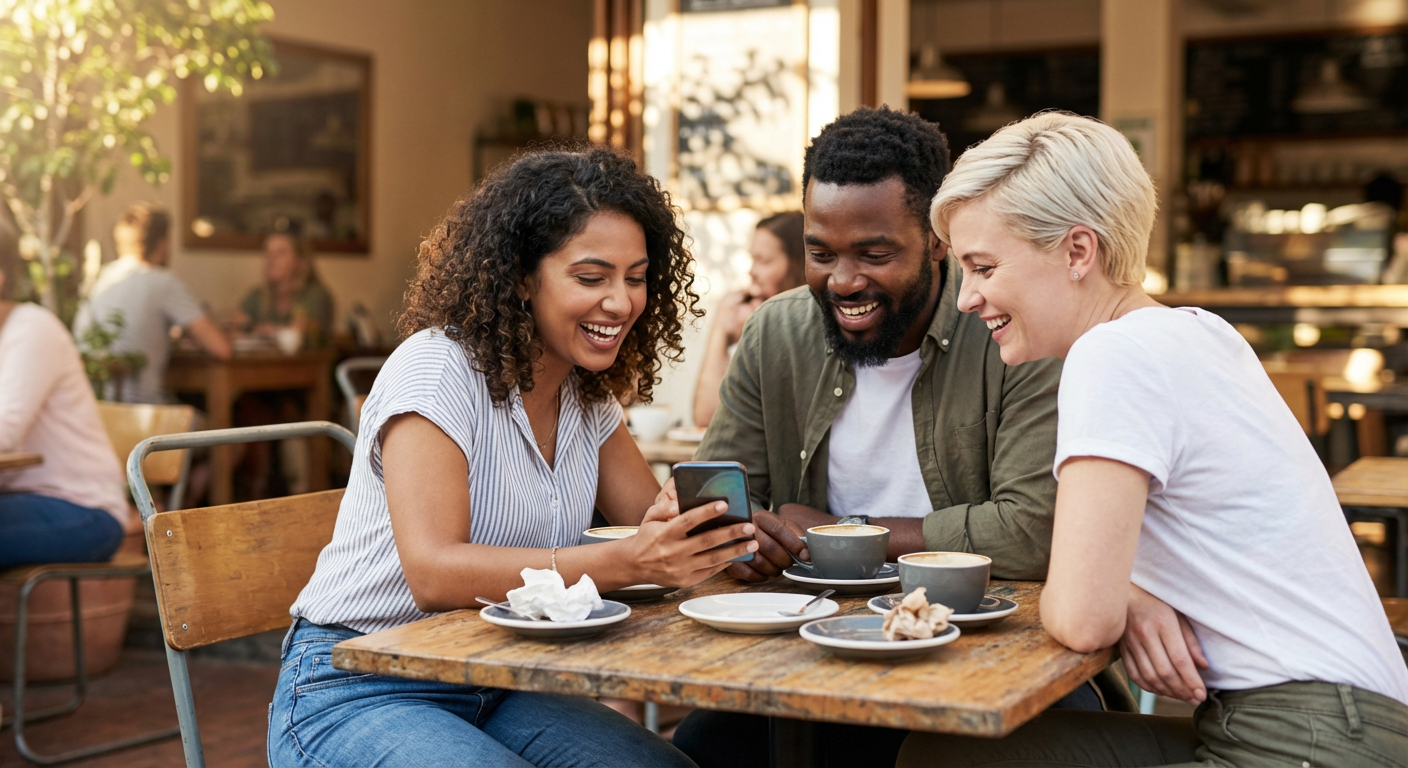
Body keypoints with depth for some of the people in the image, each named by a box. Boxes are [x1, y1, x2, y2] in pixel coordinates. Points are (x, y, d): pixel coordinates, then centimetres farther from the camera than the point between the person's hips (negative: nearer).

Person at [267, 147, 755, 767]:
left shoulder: (586, 394, 6)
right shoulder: (437, 370, -18)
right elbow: (433, 573, -28)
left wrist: (697, 537, -20)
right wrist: (626, 563, -38)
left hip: (495, 688, 6)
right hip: (360, 693, -6)